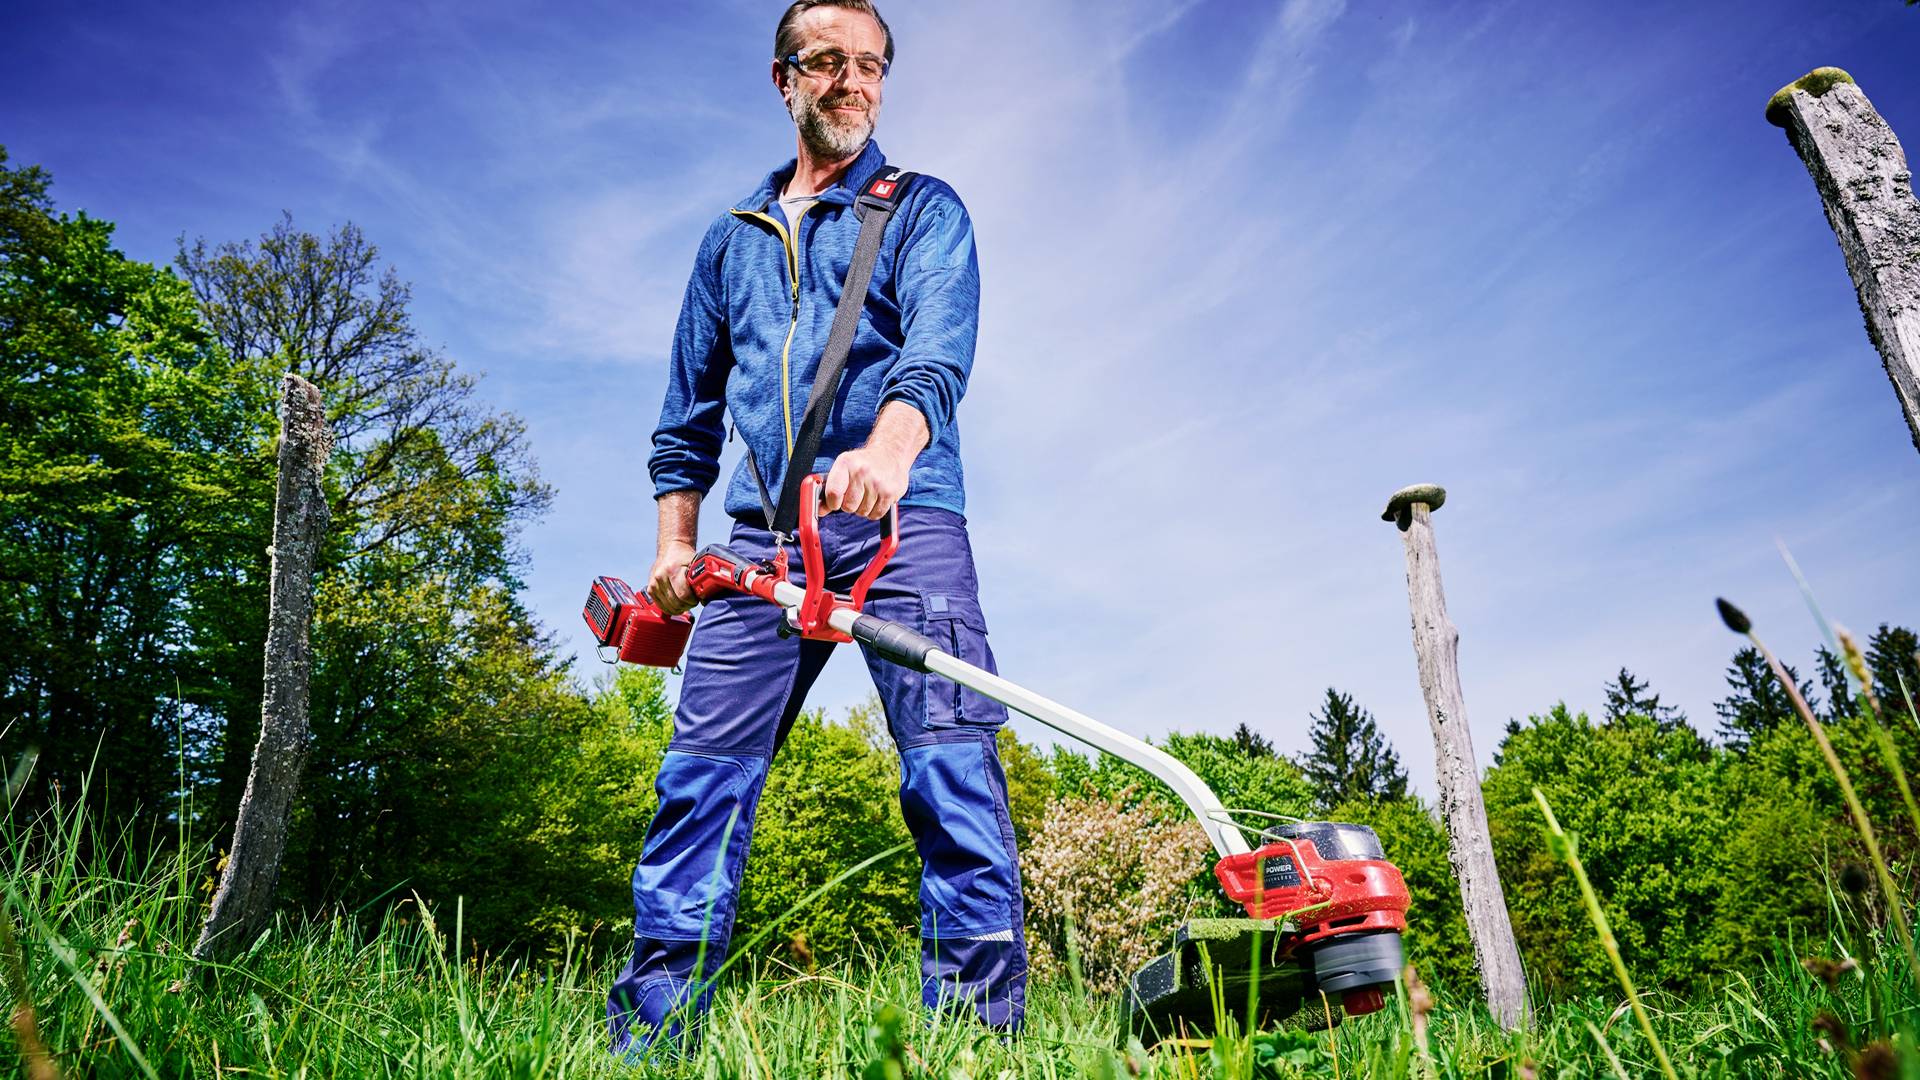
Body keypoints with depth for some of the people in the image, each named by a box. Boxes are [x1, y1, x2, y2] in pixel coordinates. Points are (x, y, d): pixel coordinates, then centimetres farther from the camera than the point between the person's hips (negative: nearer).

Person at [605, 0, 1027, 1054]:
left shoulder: (922, 208, 12)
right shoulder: (731, 237, 24)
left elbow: (938, 346, -10)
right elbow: (688, 413, 25)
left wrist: (890, 447, -31)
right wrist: (673, 540, 13)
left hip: (901, 518, -3)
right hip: (763, 533, 4)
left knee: (951, 762, -14)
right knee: (702, 771, -2)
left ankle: (977, 1026, -9)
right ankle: (648, 1029, 5)